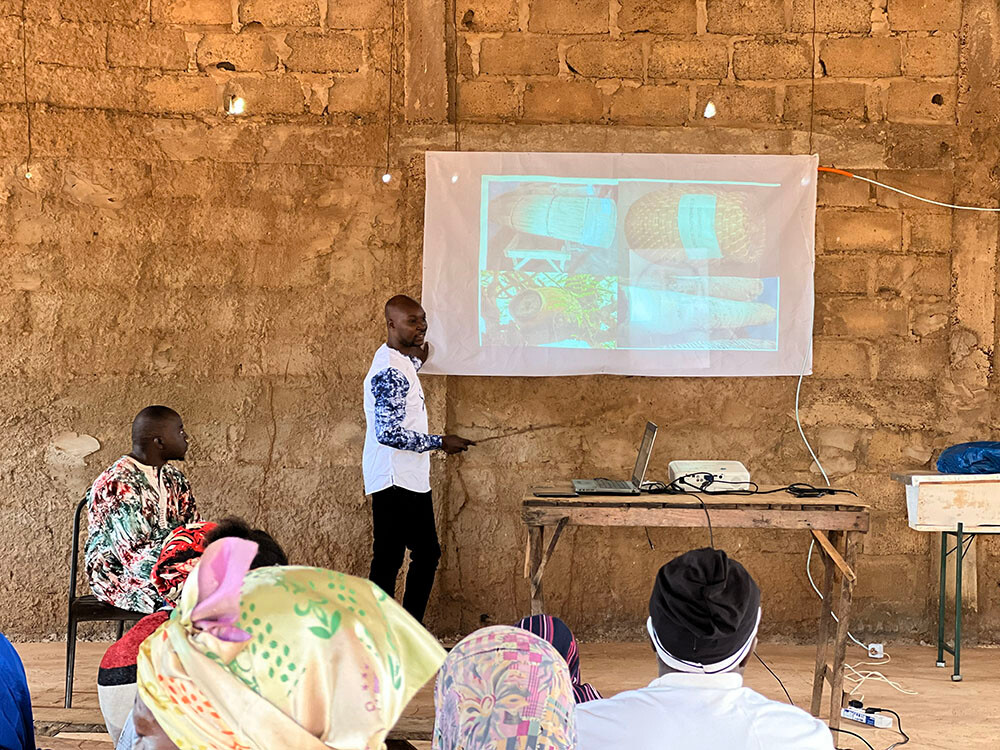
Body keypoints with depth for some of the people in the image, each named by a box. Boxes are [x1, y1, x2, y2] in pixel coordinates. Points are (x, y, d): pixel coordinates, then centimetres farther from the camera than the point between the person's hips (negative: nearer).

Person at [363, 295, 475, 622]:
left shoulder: (401, 361, 12)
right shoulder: (388, 371, -20)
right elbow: (387, 432, -26)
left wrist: (417, 361, 31)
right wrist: (440, 442, -19)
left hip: (412, 480, 10)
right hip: (394, 481, -10)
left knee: (427, 553, 14)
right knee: (388, 560, -4)